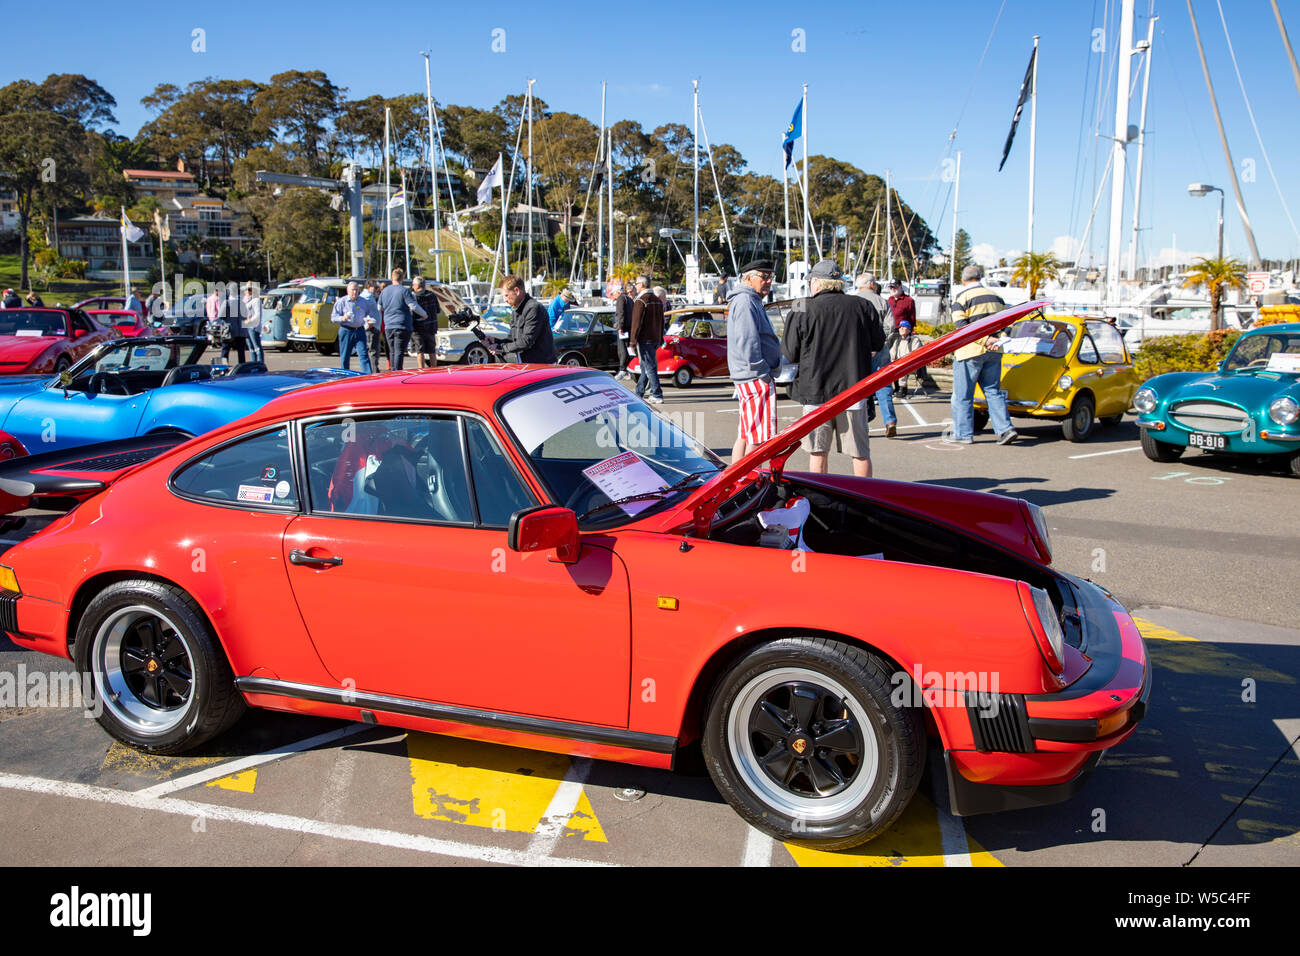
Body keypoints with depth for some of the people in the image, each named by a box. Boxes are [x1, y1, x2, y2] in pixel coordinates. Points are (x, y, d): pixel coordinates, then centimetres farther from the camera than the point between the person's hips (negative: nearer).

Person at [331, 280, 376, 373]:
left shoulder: (364, 301, 10)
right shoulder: (341, 301, 1)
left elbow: (370, 313, 21)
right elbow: (333, 317, 0)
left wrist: (369, 319, -3)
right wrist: (342, 318, -21)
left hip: (360, 331, 2)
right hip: (346, 331, -1)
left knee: (364, 354, -9)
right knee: (344, 357, 3)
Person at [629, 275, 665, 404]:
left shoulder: (641, 301, -13)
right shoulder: (657, 300, 14)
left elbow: (636, 322, -16)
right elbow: (661, 321, 18)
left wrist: (633, 340, -13)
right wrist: (660, 339, 23)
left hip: (644, 339, -8)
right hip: (655, 339, 8)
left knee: (649, 367, -7)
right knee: (646, 366, 15)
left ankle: (657, 396, -9)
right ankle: (639, 393, 24)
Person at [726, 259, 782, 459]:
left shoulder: (752, 301, 22)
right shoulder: (745, 302, -12)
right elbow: (747, 343, -20)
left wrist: (767, 373, 20)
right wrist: (763, 374, -19)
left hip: (750, 379, 11)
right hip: (756, 379, -11)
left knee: (745, 435, 14)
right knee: (758, 437, -10)